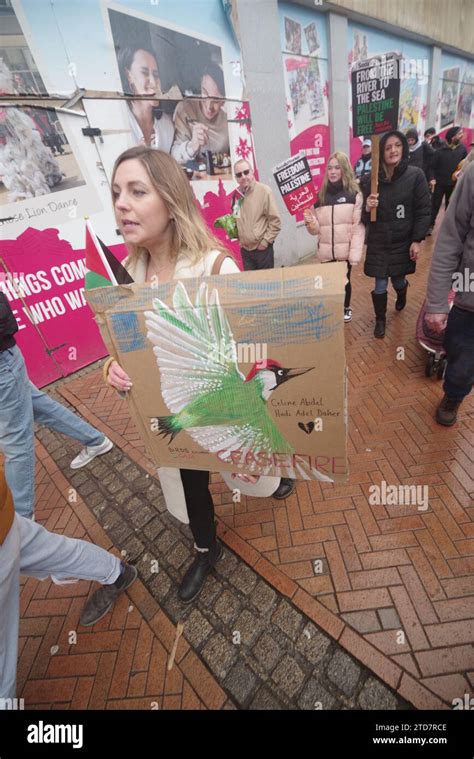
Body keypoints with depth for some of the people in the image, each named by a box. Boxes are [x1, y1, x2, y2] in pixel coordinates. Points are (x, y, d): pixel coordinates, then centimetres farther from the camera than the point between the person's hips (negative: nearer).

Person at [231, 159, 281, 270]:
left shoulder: (264, 191, -9)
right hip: (245, 249, 4)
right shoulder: (236, 194, 4)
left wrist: (265, 241, -11)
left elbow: (275, 221, -10)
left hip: (262, 248, -4)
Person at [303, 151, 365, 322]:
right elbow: (316, 229, 6)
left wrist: (355, 254, -14)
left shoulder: (354, 194, -4)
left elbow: (359, 227, -8)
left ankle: (346, 308, 36)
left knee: (344, 281, 10)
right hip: (326, 251, 2)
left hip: (345, 250, -2)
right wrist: (310, 222, -15)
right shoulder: (320, 195, 7)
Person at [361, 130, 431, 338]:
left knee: (398, 280, 13)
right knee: (380, 285, 2)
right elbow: (364, 217, 1)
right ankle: (380, 320, 24)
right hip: (378, 242, 0)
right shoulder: (370, 179, -4)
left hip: (403, 241, 0)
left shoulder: (415, 175, -7)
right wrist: (367, 208, -21)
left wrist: (417, 240, -10)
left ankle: (401, 296, 52)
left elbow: (423, 210, -5)